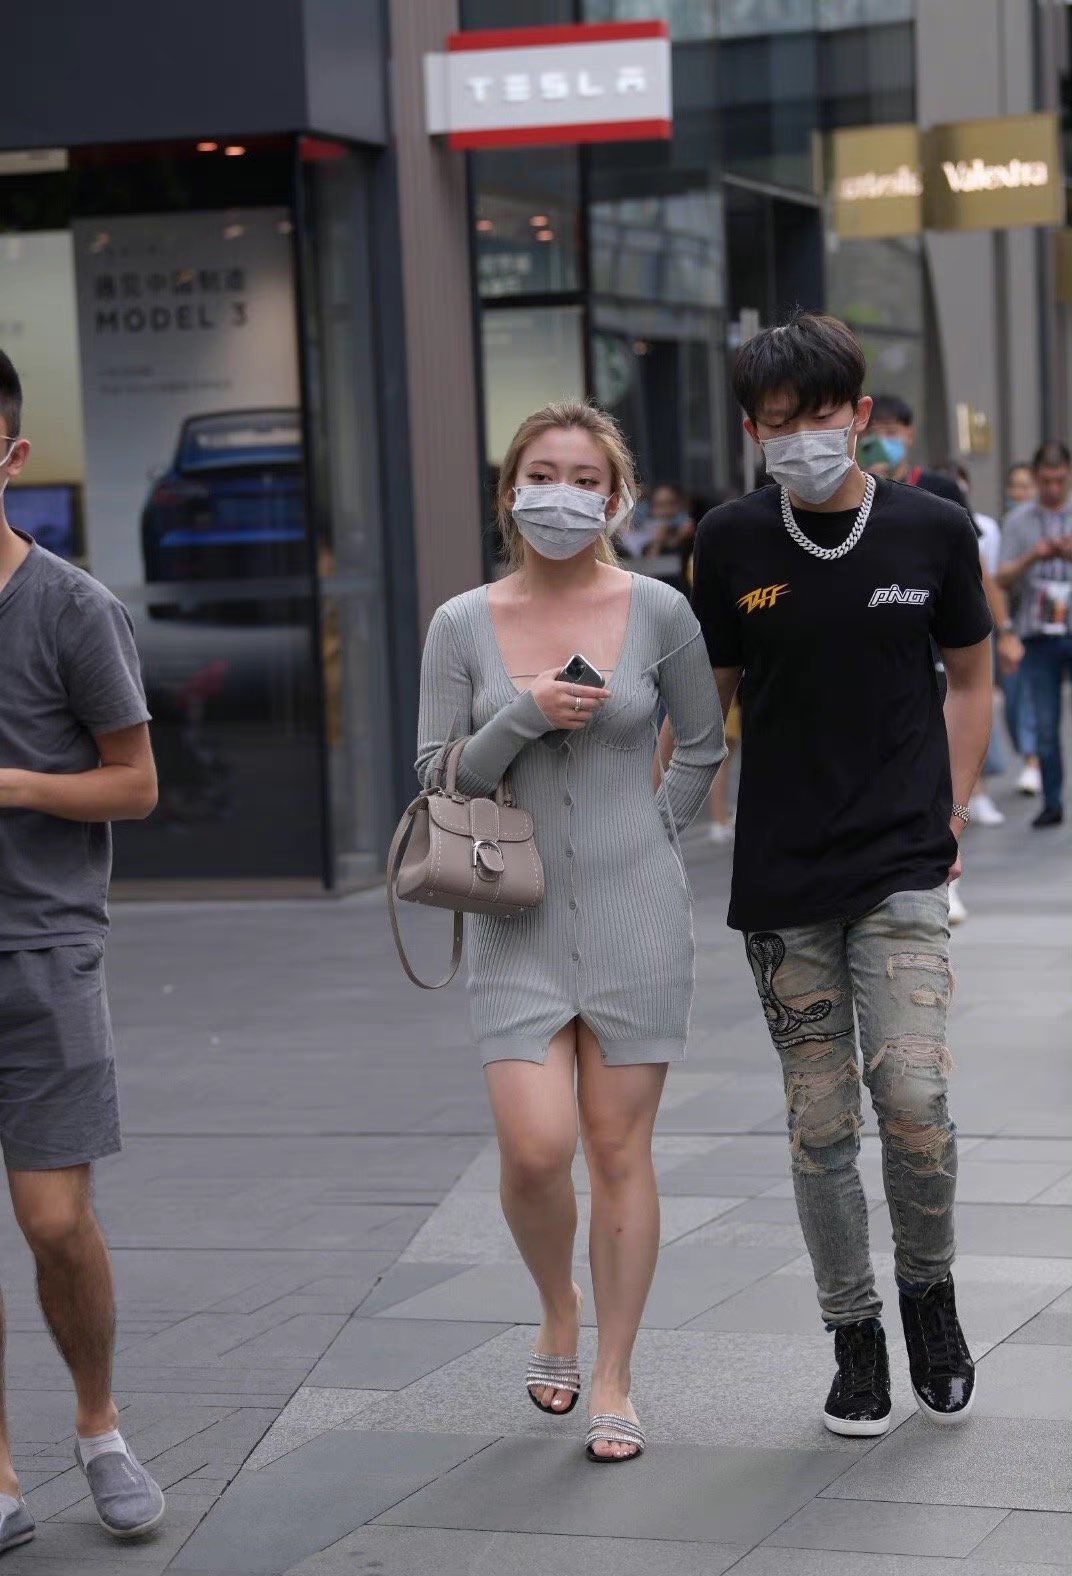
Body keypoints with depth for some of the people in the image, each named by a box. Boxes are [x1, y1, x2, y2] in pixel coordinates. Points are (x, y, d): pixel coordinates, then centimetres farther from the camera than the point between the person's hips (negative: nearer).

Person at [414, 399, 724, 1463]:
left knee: (620, 1148, 3)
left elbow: (704, 743, 13)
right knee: (534, 1148, -11)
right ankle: (558, 1315, 20)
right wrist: (523, 716, -13)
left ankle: (613, 1383, 15)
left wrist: (654, 831, 6)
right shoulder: (463, 627, 0)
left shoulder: (657, 613, 0)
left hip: (637, 914, 0)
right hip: (519, 923, 0)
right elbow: (438, 778, 1)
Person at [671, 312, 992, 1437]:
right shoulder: (731, 544, 1)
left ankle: (930, 1294, 12)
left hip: (901, 870, -1)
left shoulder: (932, 532, 0)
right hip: (781, 879, 1)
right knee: (820, 1122, 5)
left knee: (912, 1095, -15)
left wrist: (949, 817, 4)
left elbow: (970, 680, 12)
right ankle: (854, 1339, 21)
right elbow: (703, 701, 11)